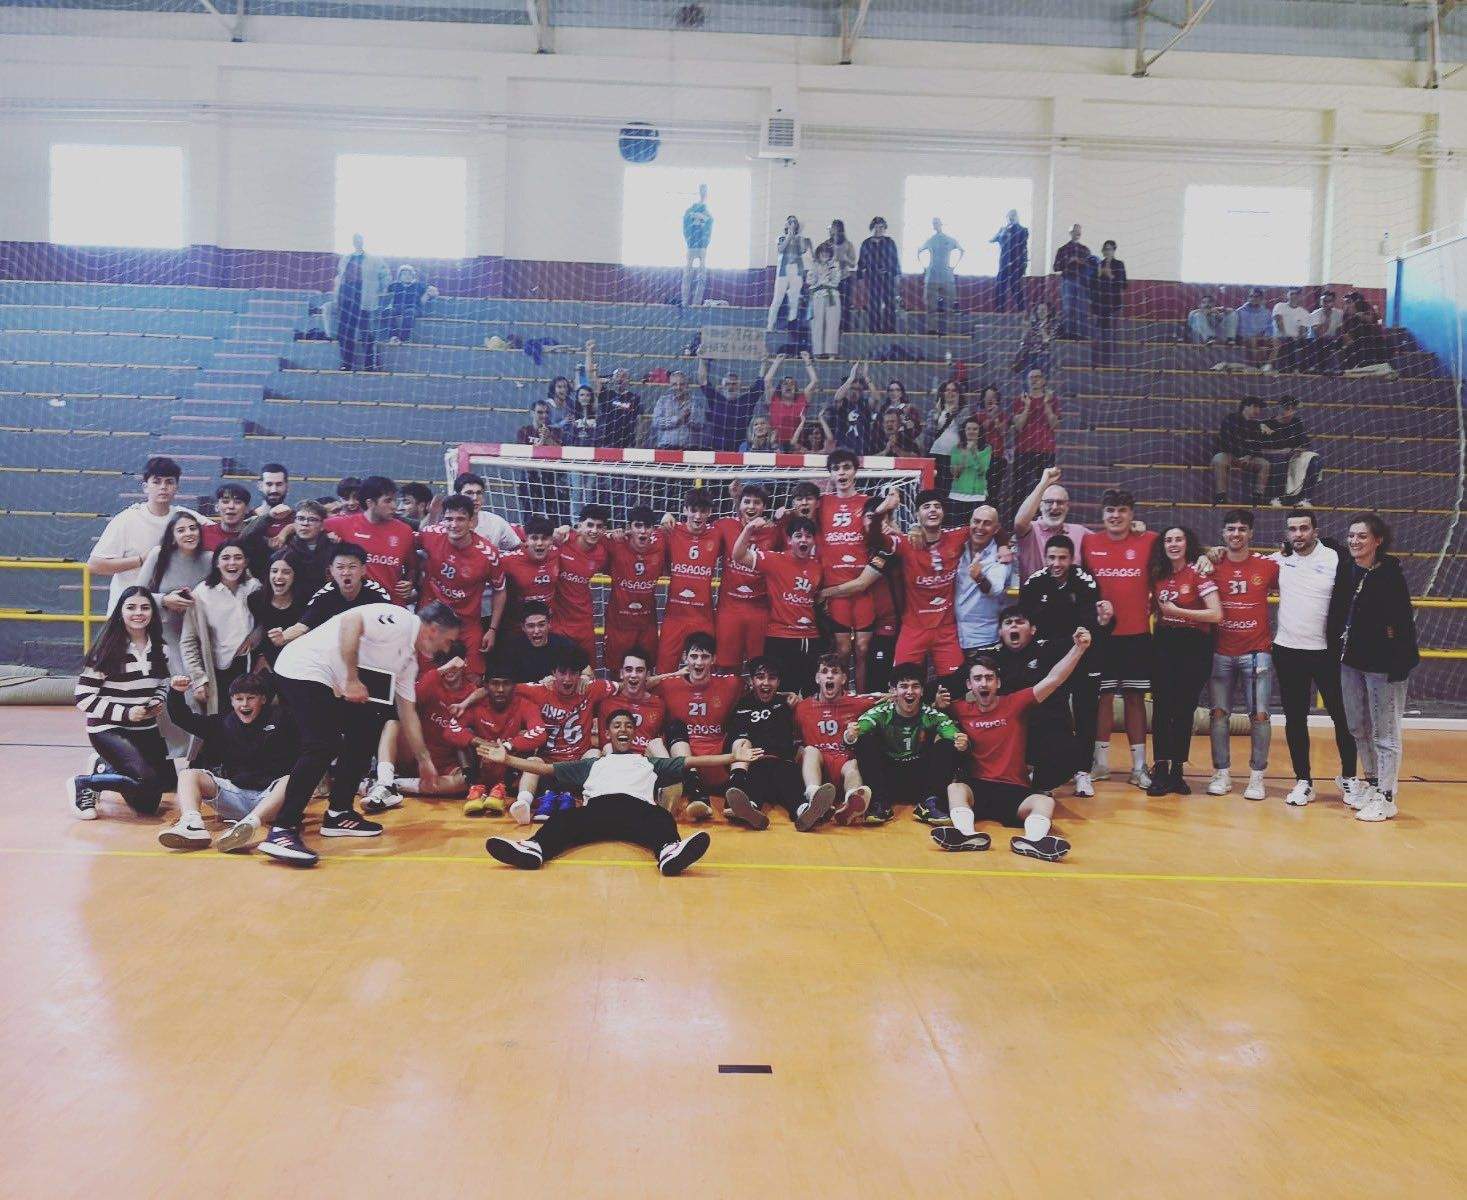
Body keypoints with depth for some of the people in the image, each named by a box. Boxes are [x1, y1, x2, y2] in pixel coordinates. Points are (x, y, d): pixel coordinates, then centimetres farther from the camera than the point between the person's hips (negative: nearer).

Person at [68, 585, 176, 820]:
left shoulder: (158, 648, 5)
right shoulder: (108, 649, -13)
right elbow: (83, 698, -13)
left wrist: (158, 701, -2)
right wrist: (125, 713, -20)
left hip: (147, 729, 7)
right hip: (109, 730, -7)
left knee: (148, 804, 8)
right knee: (148, 781, -28)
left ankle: (106, 767, 31)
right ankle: (83, 784, -7)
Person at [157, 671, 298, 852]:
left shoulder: (278, 720, 4)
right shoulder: (223, 723, 14)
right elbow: (183, 719, 10)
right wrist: (176, 693, -6)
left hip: (269, 798, -4)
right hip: (234, 793, 4)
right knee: (187, 774, -12)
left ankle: (250, 823, -57)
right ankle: (192, 824, -41)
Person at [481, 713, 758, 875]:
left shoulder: (650, 762, 37)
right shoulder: (592, 764, 38)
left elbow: (691, 761, 28)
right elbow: (547, 768, 33)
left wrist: (735, 757, 17)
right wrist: (506, 758, 23)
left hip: (638, 808, 0)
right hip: (597, 808, 0)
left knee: (662, 818, -37)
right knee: (563, 818, -33)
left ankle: (670, 851, -69)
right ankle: (533, 849, -63)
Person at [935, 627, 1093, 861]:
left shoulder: (1016, 703, 5)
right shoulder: (961, 710, 8)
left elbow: (1053, 680, -4)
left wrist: (1079, 648, -15)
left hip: (1015, 791, 0)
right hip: (976, 789, 0)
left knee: (1045, 801, -29)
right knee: (955, 788, -32)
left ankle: (1033, 840, -59)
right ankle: (968, 834, -58)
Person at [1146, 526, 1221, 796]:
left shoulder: (1198, 573, -7)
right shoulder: (1158, 574, 8)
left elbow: (1216, 614, -15)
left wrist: (1177, 611, -13)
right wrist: (1155, 608, 3)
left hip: (1193, 646, -3)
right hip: (1163, 644, 3)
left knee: (1183, 710, 4)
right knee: (1161, 707, -4)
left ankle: (1177, 771, 14)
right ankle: (1160, 771, -2)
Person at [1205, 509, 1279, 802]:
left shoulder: (1267, 566, 0)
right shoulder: (1213, 566, 2)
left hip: (1257, 651, -1)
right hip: (1221, 653, 1)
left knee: (1259, 715, -3)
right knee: (1219, 713, 4)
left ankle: (1257, 776, 7)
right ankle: (1221, 773, 14)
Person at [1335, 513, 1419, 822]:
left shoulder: (1390, 574, -14)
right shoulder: (1347, 571, 2)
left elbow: (1404, 622, -16)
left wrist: (1400, 665, -20)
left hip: (1383, 665, -7)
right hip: (1351, 661, 7)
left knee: (1384, 733, 1)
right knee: (1358, 728, 16)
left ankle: (1386, 798, 9)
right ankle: (1372, 784, 30)